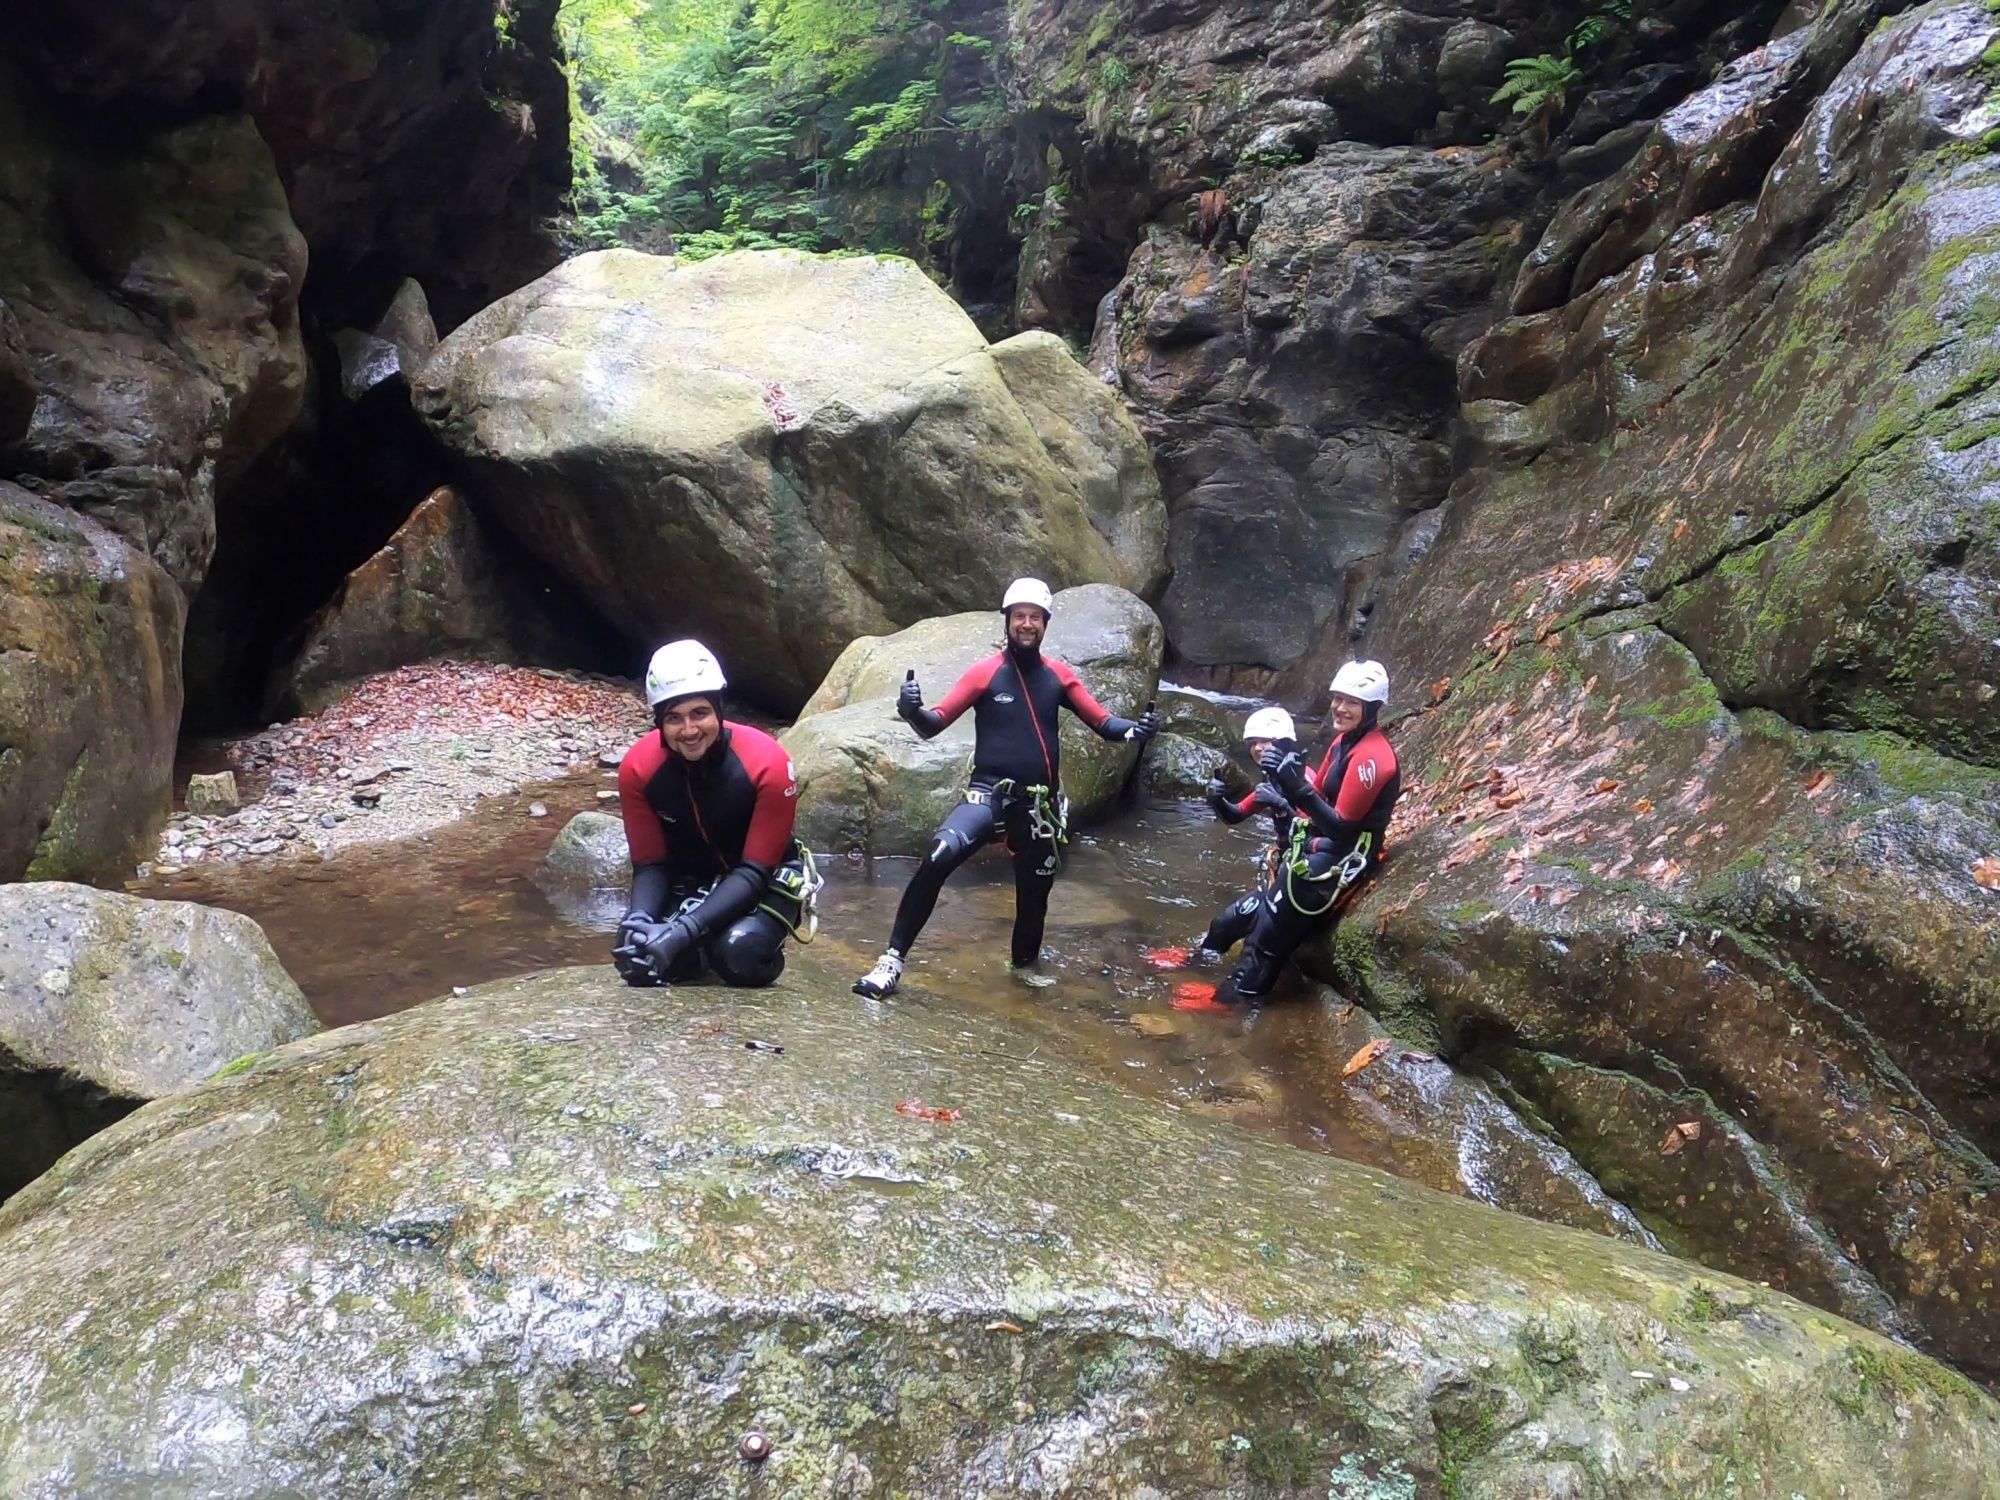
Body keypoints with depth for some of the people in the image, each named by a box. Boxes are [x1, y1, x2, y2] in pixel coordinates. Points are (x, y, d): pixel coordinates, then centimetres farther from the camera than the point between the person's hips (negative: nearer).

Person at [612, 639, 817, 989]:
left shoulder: (768, 763, -29)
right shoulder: (637, 768, -19)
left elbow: (755, 871, -25)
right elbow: (650, 864, -10)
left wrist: (684, 930, -38)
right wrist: (639, 921, -32)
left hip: (766, 880, -3)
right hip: (689, 880, 3)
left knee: (739, 953, -33)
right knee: (636, 953, -23)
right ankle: (704, 950, 12)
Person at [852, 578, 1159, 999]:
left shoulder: (1058, 675, 4)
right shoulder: (986, 672, -5)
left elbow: (1101, 720, 3)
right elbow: (934, 725, -11)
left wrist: (1135, 729, -18)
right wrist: (912, 711, -33)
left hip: (1039, 803, 4)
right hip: (989, 794, -4)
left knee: (1034, 895, 18)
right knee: (939, 857, -30)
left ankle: (1025, 967, 48)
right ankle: (893, 959, -23)